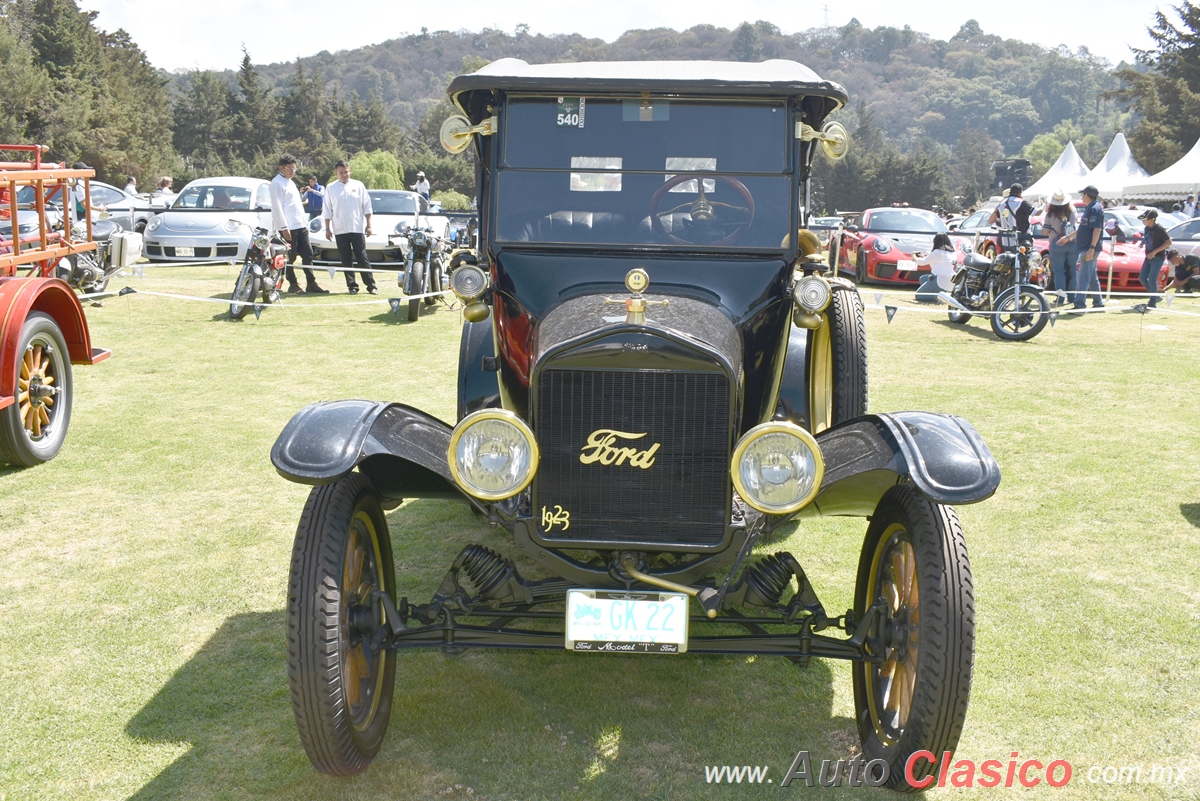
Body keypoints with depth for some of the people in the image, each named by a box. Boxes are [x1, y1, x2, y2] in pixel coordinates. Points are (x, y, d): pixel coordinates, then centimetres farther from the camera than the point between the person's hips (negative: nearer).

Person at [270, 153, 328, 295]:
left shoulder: (290, 182, 20)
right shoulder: (277, 183, -8)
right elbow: (277, 207, -15)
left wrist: (305, 222, 18)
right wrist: (284, 228, -19)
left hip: (300, 226, 9)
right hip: (288, 228, -9)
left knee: (308, 254, 5)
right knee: (290, 258, -2)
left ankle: (311, 284, 7)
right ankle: (293, 285, 5)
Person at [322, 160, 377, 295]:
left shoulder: (358, 186, 4)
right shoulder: (331, 188, 5)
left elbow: (367, 206, 4)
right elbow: (327, 211, 6)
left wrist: (368, 225, -1)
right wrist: (327, 228, 2)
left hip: (357, 229, -1)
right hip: (340, 231, 1)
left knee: (362, 258, -1)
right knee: (346, 261, 3)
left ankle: (371, 286, 1)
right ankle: (352, 286, 9)